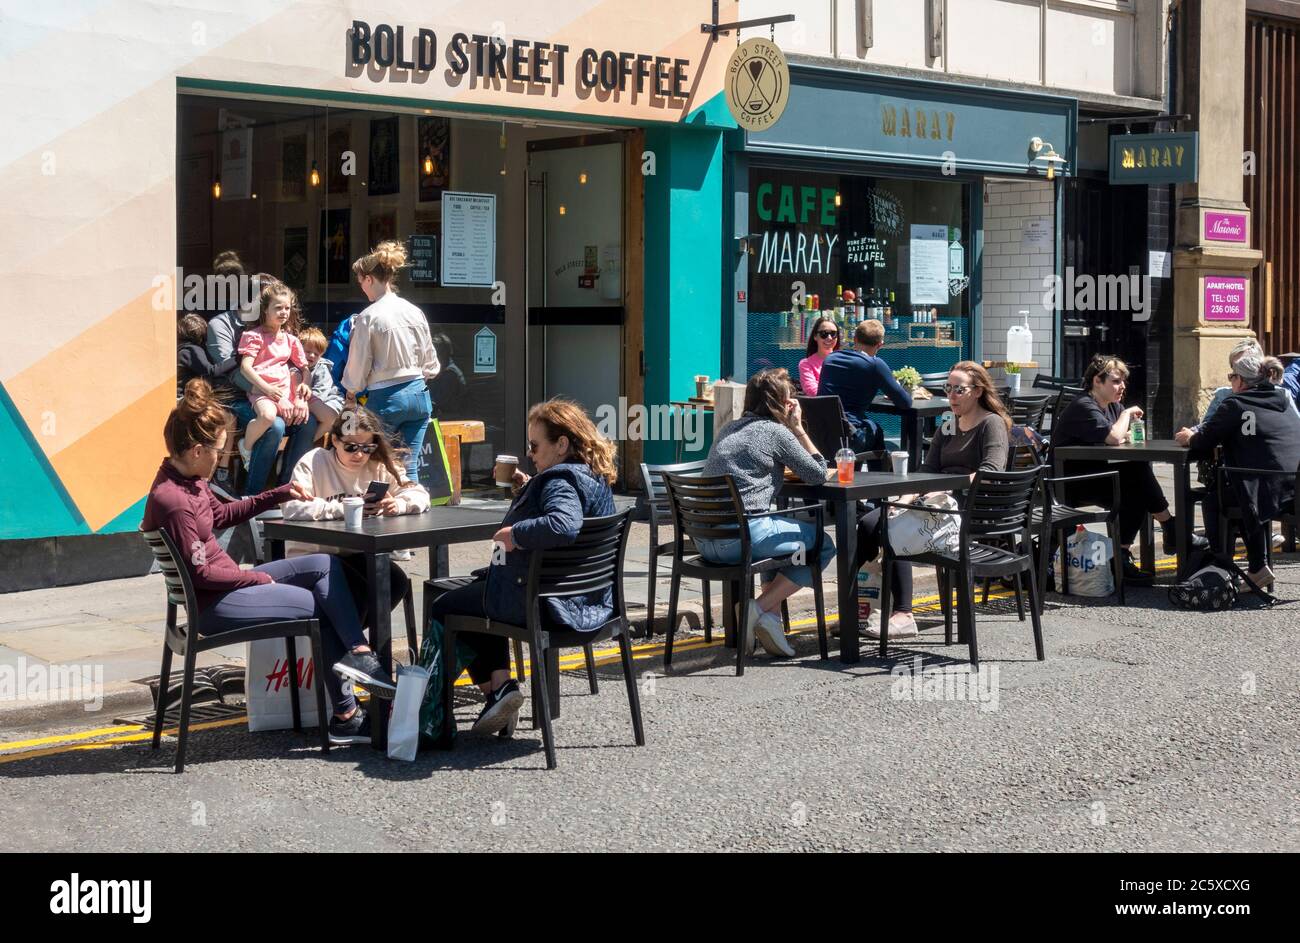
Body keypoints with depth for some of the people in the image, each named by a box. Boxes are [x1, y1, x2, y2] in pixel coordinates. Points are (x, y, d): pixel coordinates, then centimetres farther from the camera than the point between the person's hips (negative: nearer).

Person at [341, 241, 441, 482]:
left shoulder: (368, 317, -10)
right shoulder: (415, 312, 5)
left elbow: (358, 365, -2)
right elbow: (430, 363, 12)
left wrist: (351, 391, 16)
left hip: (386, 398, -5)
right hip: (418, 393, 5)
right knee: (410, 467, 7)